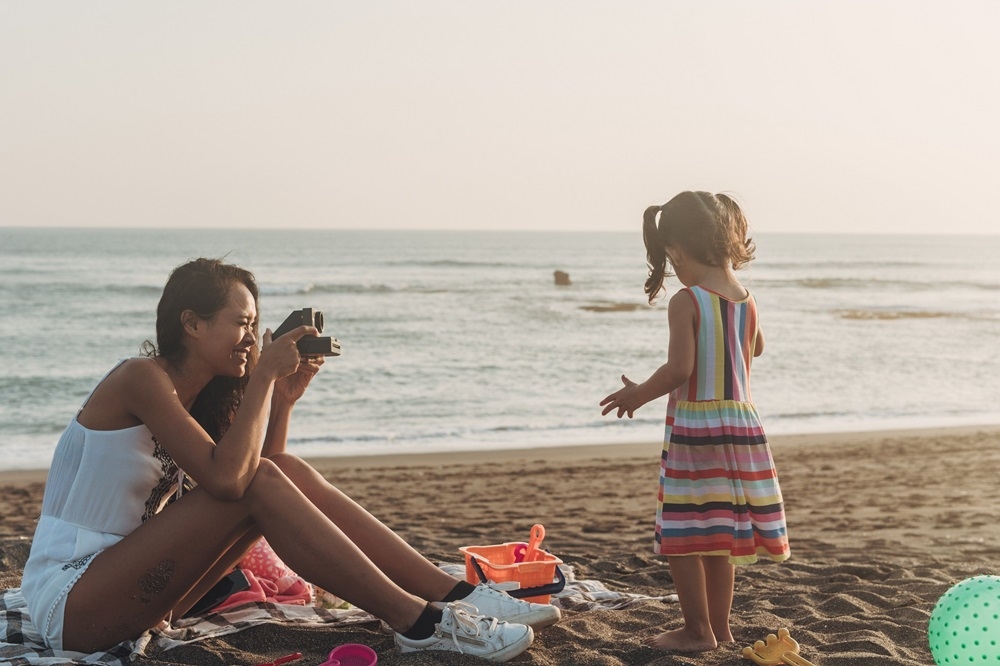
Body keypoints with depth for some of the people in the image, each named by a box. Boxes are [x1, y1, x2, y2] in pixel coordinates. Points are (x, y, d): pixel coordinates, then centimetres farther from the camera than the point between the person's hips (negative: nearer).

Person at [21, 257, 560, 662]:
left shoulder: (194, 394, 11)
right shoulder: (141, 379, -16)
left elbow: (262, 464, 8)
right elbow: (225, 479, -27)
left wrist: (284, 394, -3)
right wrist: (265, 372, -20)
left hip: (126, 585, 8)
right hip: (70, 603, -8)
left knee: (288, 473, -7)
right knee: (258, 485, -24)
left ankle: (454, 596, -10)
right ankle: (417, 622, -24)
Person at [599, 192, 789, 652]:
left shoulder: (686, 302, -15)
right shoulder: (746, 300, 6)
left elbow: (678, 370, -21)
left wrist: (638, 394, -4)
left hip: (694, 427, -7)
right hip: (740, 423, 7)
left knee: (683, 534, 2)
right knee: (721, 533, 16)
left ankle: (698, 630, 7)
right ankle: (719, 625, 24)